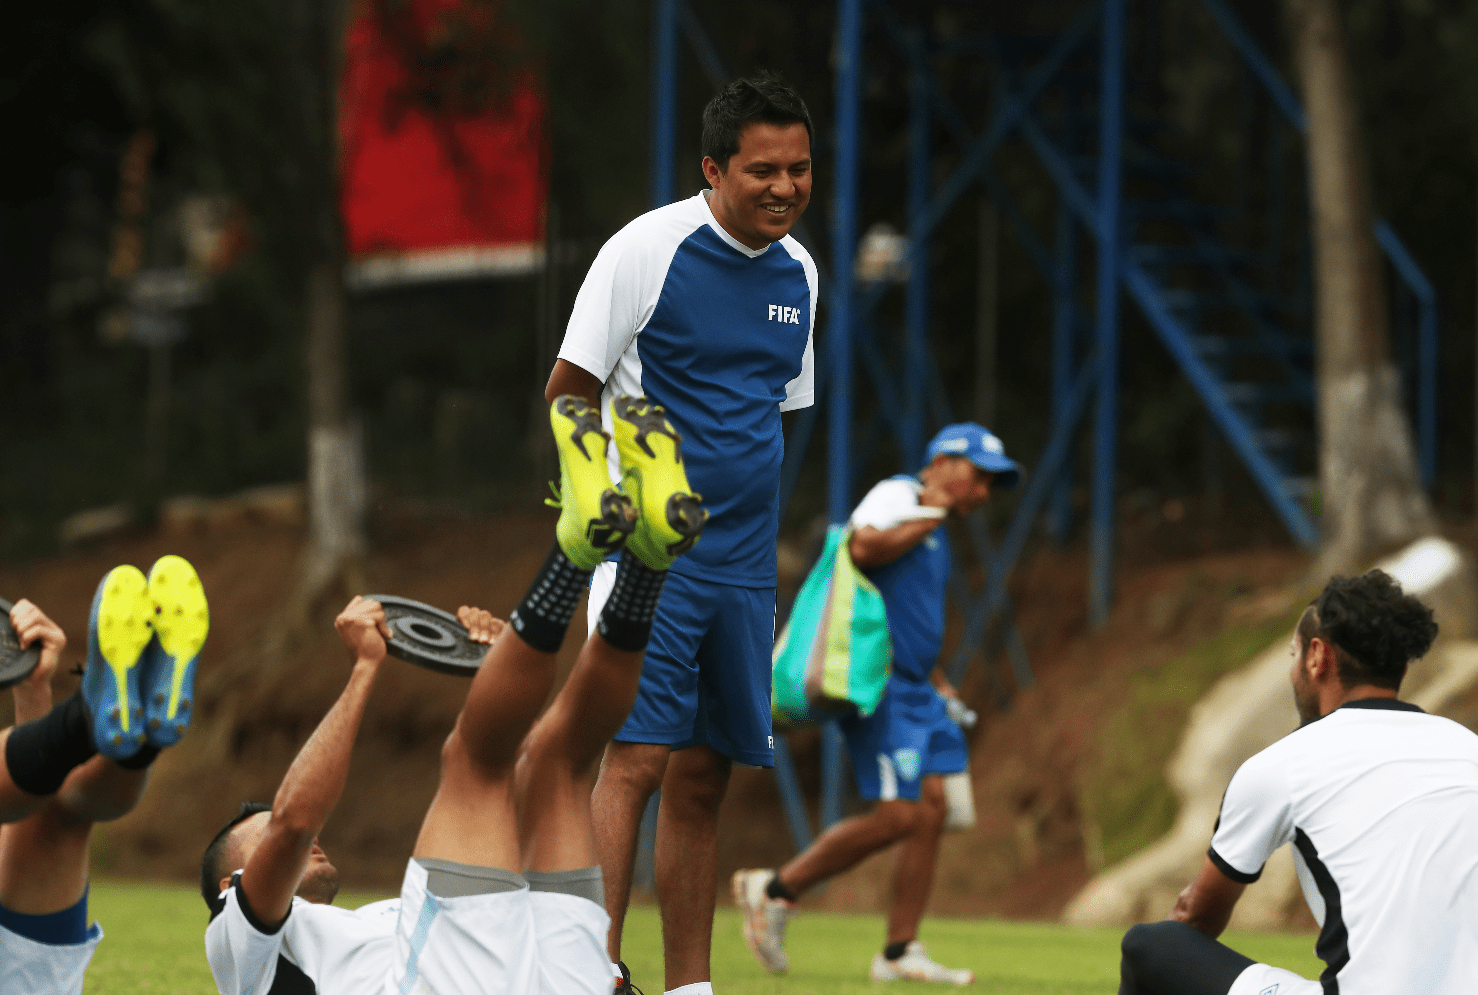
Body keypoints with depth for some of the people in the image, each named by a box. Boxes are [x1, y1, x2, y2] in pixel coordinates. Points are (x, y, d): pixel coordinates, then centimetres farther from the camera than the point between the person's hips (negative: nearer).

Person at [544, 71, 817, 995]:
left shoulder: (797, 271, 11)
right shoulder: (648, 250, -9)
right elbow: (569, 393, -5)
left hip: (742, 565, 6)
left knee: (703, 777, 8)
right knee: (637, 755, -16)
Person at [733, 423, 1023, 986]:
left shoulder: (932, 534, 24)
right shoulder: (897, 496, -6)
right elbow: (863, 547, -26)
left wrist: (938, 683, 23)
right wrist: (928, 519, -15)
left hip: (915, 690, 10)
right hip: (876, 681, -10)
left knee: (930, 813, 1)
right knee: (898, 817, -15)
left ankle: (900, 954, 3)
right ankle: (775, 890, -2)